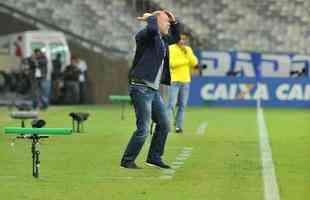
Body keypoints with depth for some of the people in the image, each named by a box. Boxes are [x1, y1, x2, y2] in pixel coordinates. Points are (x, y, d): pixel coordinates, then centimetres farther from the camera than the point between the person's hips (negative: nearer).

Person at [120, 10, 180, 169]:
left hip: (154, 90, 10)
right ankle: (127, 161, 1)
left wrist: (174, 22, 18)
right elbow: (152, 28, -35)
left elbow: (176, 38, 34)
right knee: (143, 129, -10)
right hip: (141, 88, -10)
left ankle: (154, 158, 27)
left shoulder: (163, 40, 16)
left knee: (164, 125, 16)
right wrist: (150, 17, -15)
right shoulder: (146, 35, -12)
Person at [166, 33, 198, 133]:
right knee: (171, 104, -12)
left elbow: (194, 63, 2)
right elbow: (172, 63, -16)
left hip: (186, 81, 5)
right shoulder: (171, 48, -3)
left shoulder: (188, 49, 13)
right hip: (174, 81, -5)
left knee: (182, 105, 3)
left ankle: (179, 126, 7)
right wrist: (187, 60, -7)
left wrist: (186, 52, -8)